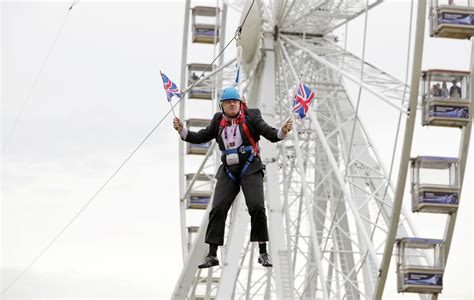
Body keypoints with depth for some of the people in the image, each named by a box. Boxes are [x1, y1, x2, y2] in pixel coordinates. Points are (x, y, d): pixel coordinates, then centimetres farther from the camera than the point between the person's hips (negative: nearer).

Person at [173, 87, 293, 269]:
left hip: (250, 168, -3)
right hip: (228, 170, 3)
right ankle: (212, 255, 0)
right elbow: (201, 137, 16)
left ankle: (263, 253, -6)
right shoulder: (218, 120, 12)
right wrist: (182, 130, 1)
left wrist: (282, 131, -26)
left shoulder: (251, 116, 1)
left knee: (257, 207, -17)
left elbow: (270, 134, -5)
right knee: (218, 209, -6)